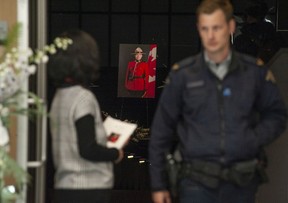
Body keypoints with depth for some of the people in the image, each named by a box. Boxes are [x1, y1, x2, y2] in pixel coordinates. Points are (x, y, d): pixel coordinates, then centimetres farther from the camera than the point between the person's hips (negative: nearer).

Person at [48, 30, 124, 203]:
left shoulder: (60, 96, 11)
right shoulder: (83, 98, -14)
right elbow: (88, 149, -20)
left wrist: (106, 139, 16)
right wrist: (116, 154, -4)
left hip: (65, 186, 8)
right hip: (89, 188, -8)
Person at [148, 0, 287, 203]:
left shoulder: (255, 71, 2)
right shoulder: (182, 74, -1)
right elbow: (162, 130, 4)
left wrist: (254, 139, -6)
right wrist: (159, 184, 4)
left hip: (242, 183, 2)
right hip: (197, 183, -2)